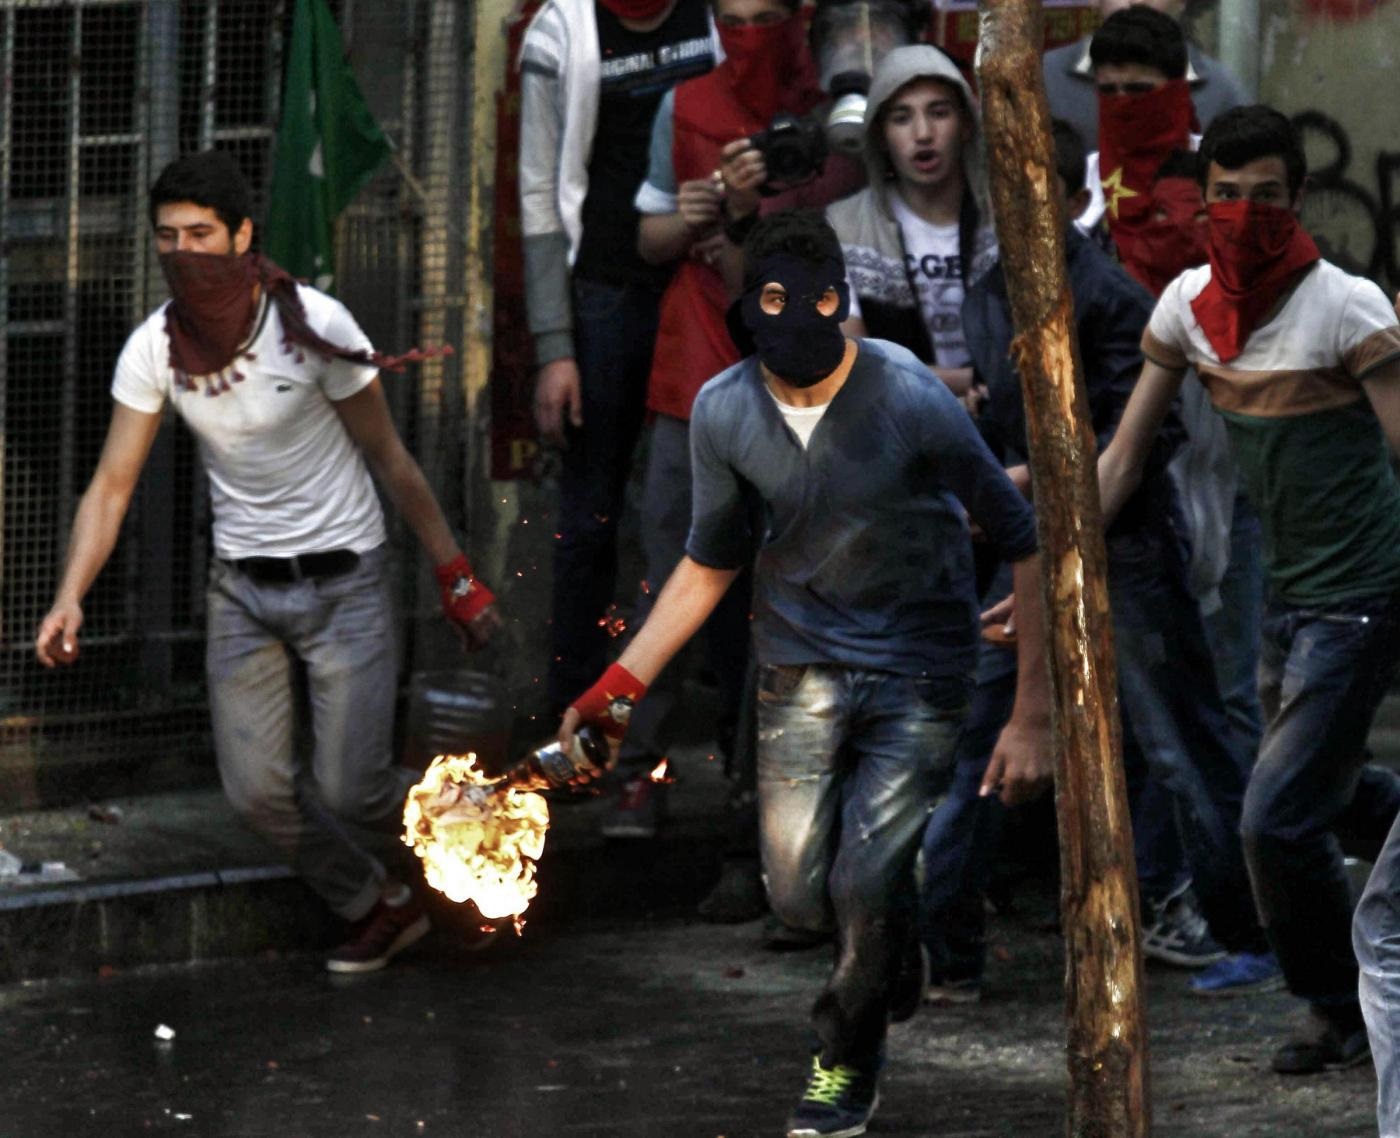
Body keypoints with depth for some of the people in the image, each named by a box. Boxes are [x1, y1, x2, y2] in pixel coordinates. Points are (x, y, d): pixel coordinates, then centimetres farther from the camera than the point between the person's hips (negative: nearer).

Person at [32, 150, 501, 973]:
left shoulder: (314, 326, -17)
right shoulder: (154, 349, -7)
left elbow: (389, 459, -8)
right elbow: (114, 483, -6)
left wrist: (456, 575, -7)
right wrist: (71, 597, -20)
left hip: (345, 580, -4)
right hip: (244, 588, 4)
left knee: (349, 791, -8)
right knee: (258, 790, 0)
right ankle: (380, 909, 26)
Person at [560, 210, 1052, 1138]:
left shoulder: (912, 402, -22)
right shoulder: (724, 415, -10)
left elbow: (1024, 544, -14)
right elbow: (711, 564, 7)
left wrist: (1032, 717, -15)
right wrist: (618, 687, -1)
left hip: (917, 668, -4)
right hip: (803, 663, 4)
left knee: (867, 883, -14)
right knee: (801, 895, 1)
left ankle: (850, 1059, 16)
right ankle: (895, 952, 38)